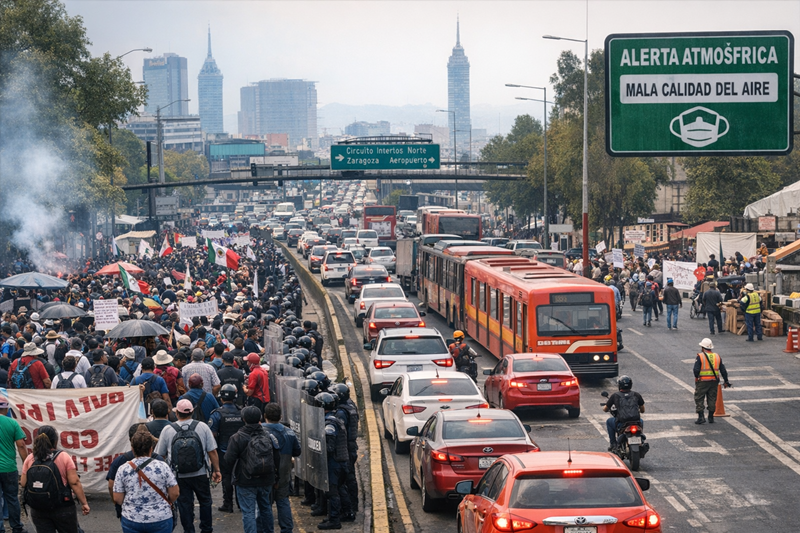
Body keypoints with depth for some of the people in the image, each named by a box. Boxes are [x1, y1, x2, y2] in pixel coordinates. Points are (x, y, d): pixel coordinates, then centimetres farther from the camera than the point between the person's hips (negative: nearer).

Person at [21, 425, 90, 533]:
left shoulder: (30, 459, -2)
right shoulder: (63, 457, -9)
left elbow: (23, 483, 1)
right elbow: (75, 483, -12)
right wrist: (84, 503, -6)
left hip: (38, 511, 3)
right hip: (63, 509, -3)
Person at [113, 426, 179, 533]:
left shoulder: (123, 469, -4)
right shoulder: (162, 466, -7)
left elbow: (117, 499, -2)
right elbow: (174, 493, -4)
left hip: (131, 519, 1)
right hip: (161, 520, -1)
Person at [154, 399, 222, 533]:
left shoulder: (167, 430, -9)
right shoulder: (202, 427, -9)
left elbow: (159, 455, 0)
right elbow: (212, 451, -7)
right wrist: (216, 470, 4)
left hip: (179, 477, -1)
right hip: (200, 475, 1)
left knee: (185, 504, 11)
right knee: (205, 501, 20)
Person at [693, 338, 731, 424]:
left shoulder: (700, 356, -9)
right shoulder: (717, 357, 7)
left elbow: (696, 369, -16)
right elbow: (723, 370, 9)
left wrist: (696, 376, 3)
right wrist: (726, 381, 16)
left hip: (702, 381, -5)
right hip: (714, 381, 5)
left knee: (699, 399, 3)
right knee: (712, 399, 13)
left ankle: (701, 417, -4)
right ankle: (711, 417, 16)